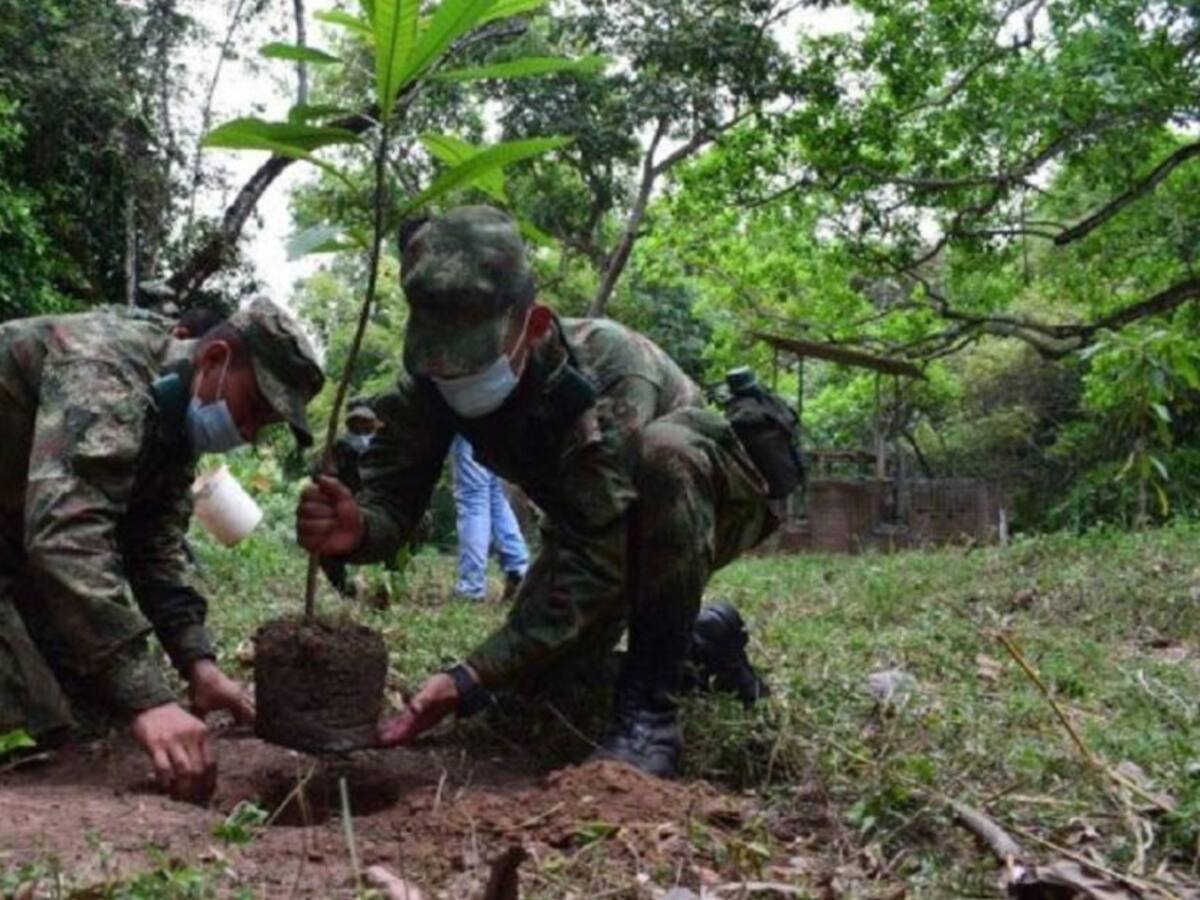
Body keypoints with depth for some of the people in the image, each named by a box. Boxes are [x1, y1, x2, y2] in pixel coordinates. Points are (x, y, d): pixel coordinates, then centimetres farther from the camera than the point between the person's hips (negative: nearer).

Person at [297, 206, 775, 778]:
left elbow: (594, 561, -43)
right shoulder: (434, 377, -21)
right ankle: (703, 638, 19)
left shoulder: (607, 370, -40)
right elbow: (391, 495, -22)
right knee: (536, 670, -8)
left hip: (711, 496, -6)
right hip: (602, 517, 6)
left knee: (662, 451, -39)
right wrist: (356, 530, -47)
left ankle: (651, 707, -27)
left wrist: (473, 679, -49)